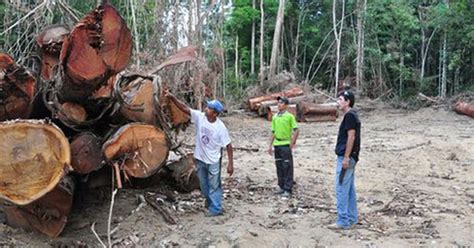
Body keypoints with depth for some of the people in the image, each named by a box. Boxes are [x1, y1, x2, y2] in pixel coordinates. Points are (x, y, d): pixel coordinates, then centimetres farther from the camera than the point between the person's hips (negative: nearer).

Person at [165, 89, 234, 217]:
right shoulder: (199, 116, -11)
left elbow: (228, 145, -15)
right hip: (200, 159, 5)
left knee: (214, 185, 5)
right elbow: (184, 108, -13)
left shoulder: (220, 127, -20)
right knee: (204, 185, 20)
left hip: (213, 161, -5)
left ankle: (215, 208, 17)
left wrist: (230, 164, -16)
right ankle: (210, 202, 41)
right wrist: (172, 97, -26)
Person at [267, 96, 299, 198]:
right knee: (279, 166, 11)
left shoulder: (290, 116, -6)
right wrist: (271, 145, 12)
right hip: (277, 144, 5)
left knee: (287, 167, -2)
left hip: (286, 144, -5)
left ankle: (288, 189, 2)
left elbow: (296, 130, -6)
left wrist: (292, 143, -10)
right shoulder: (275, 117, 10)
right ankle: (281, 186, 22)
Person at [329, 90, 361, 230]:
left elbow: (351, 137, -20)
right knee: (349, 189, 13)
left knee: (341, 189, -7)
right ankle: (351, 218, 20)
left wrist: (346, 158, -21)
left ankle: (343, 221, -4)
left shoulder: (350, 115, -14)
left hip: (346, 157, -10)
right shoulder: (351, 115, 16)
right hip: (350, 157, 10)